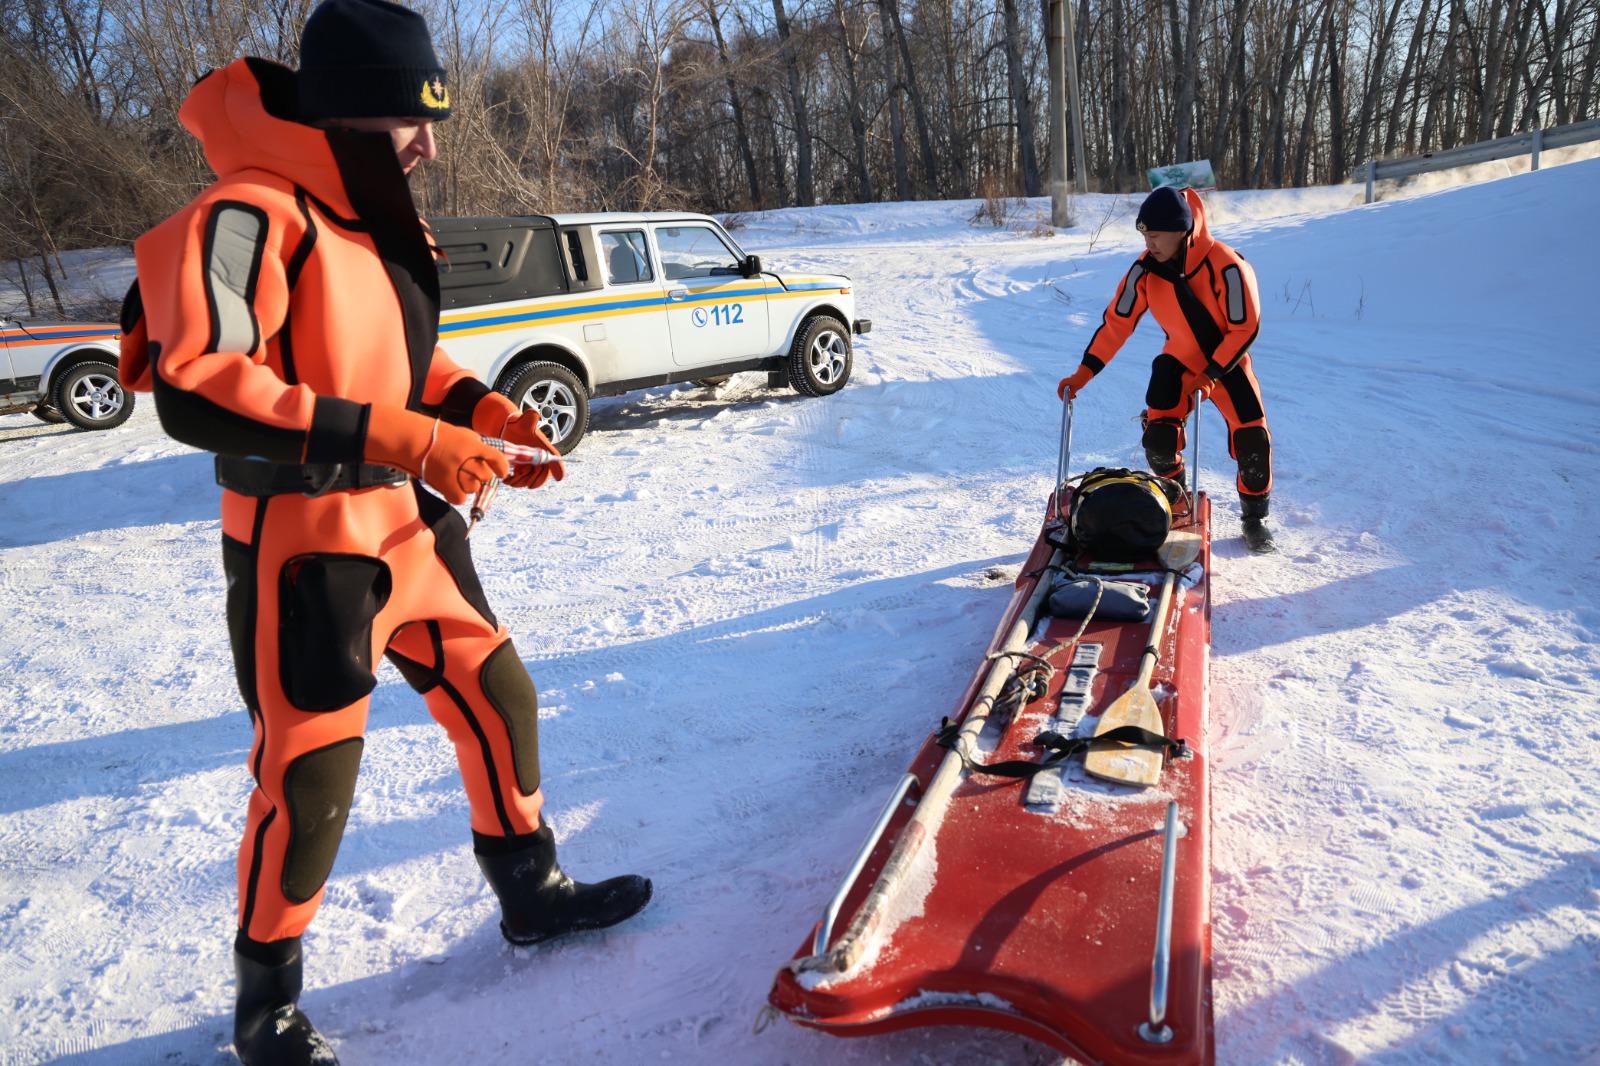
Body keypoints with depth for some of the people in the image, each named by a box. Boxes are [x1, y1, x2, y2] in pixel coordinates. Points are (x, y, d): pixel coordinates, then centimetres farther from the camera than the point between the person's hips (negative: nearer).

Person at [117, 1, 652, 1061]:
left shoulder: (373, 218, 10)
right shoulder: (250, 217, -18)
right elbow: (192, 389, -28)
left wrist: (476, 407, 4)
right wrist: (392, 436, -31)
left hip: (411, 526, 9)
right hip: (306, 547, -8)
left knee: (499, 698, 14)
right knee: (311, 778, 0)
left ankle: (533, 892, 36)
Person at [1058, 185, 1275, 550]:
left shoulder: (1226, 267, -29)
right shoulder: (1145, 270, -19)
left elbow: (1246, 328, -21)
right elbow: (1117, 322, -14)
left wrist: (1210, 374, -22)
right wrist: (1083, 374, -19)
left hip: (1228, 363, -2)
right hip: (1178, 361, 2)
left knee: (1253, 442, -8)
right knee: (1159, 442, -12)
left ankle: (1255, 517, 16)